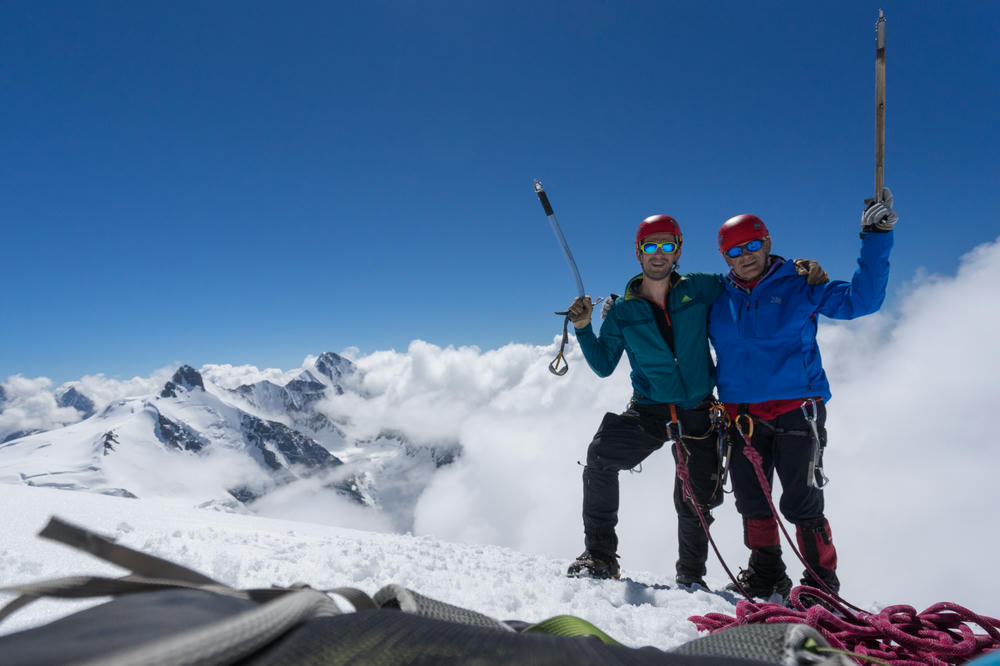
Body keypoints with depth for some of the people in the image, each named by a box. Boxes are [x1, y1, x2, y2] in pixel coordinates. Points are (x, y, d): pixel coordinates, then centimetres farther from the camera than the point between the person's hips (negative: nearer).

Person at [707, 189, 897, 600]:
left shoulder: (799, 287, 3)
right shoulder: (718, 302, 10)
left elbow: (861, 299, -5)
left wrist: (876, 237, -8)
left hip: (795, 410, -3)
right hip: (741, 416, 4)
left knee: (801, 503, -3)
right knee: (751, 501, 10)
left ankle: (822, 583, 15)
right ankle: (766, 577, 27)